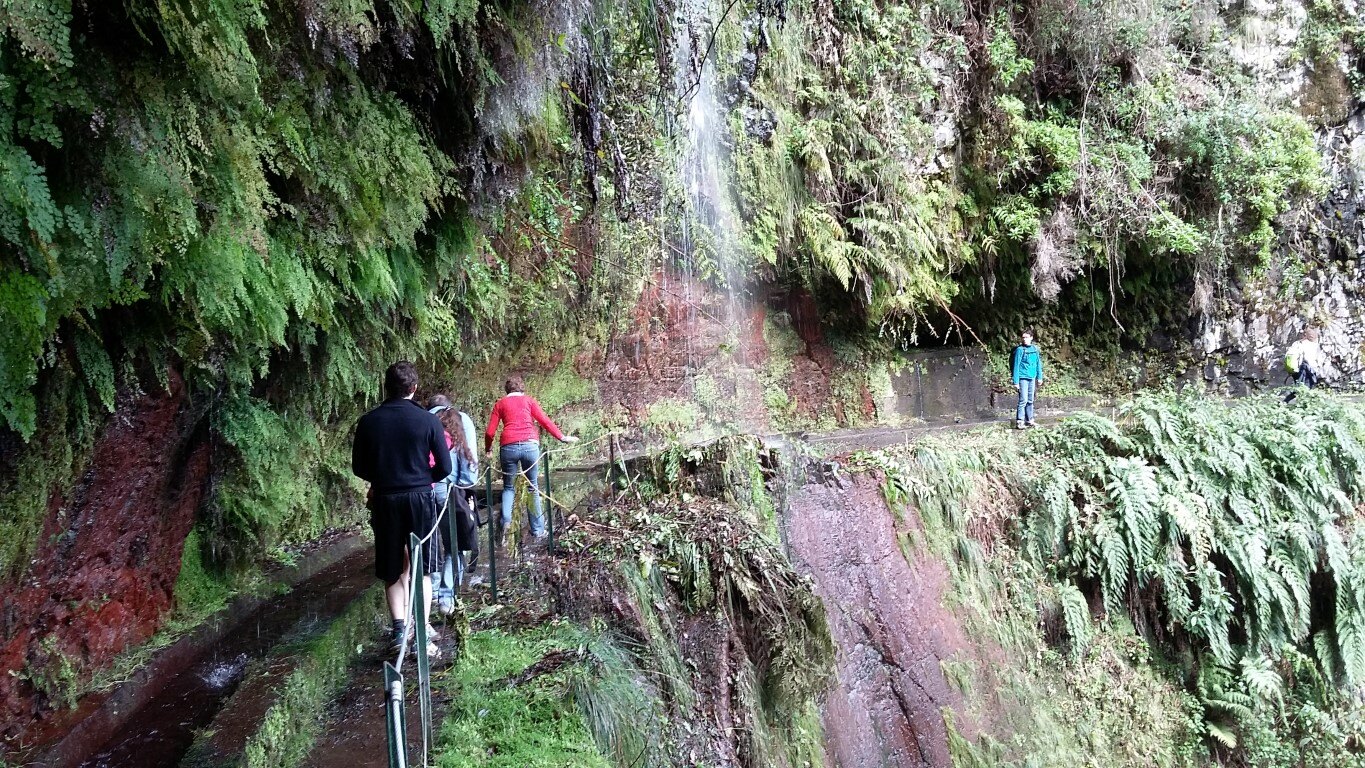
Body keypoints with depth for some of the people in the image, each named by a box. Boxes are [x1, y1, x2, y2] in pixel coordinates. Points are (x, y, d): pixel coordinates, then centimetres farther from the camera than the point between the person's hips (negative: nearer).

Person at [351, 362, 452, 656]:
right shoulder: (428, 420, -8)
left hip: (385, 500, 2)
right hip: (420, 499, -1)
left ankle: (399, 628, 0)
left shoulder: (368, 422, -2)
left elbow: (359, 468, 4)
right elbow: (444, 467, -6)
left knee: (392, 573, 14)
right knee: (422, 572, 8)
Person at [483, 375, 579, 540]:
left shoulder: (500, 404, 16)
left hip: (509, 446, 0)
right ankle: (538, 530, 10)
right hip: (530, 445, 0)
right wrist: (562, 437, 12)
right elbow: (545, 421, 6)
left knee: (509, 487, 15)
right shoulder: (529, 400, 16)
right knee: (533, 487, 10)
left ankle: (506, 521, -7)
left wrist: (488, 450, 26)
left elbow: (490, 432, 11)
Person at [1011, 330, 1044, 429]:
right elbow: (1016, 366, -9)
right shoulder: (1020, 349, -8)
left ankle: (1029, 420, 20)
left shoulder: (1035, 348, 6)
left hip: (1032, 378, 6)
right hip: (1023, 378, -5)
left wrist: (1040, 377, 12)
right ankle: (1019, 422, -9)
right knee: (1023, 400, -11)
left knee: (1030, 401, 11)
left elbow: (1038, 363, 14)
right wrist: (1016, 381, -12)